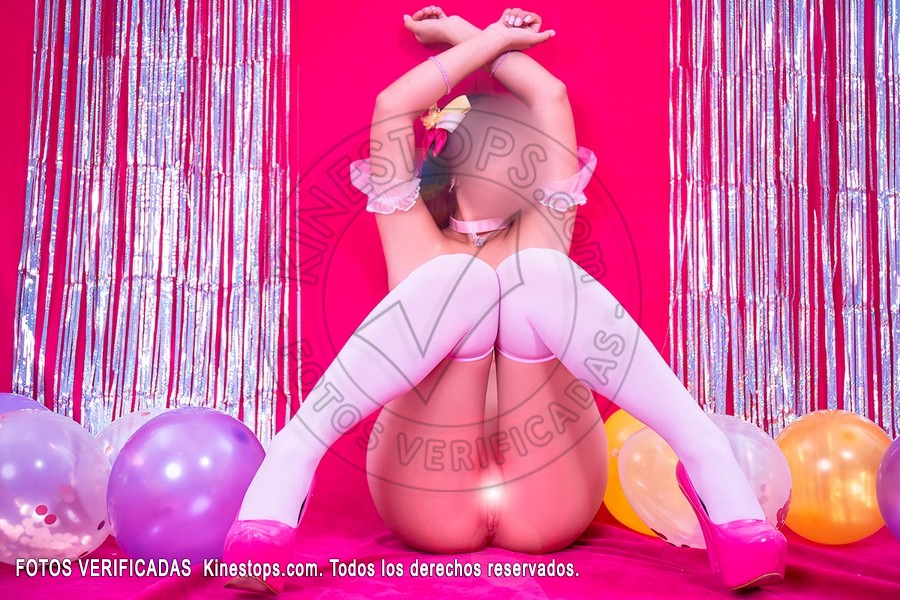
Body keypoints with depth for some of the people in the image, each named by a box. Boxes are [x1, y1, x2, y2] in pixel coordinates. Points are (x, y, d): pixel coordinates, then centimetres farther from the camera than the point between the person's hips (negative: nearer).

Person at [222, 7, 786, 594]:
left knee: (541, 272, -19)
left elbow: (550, 94, 15)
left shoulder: (541, 237, 18)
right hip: (428, 507, -1)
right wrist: (495, 37, 15)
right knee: (461, 278, -21)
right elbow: (394, 105, 6)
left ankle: (709, 461, -29)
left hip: (548, 506, 2)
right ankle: (290, 455, -32)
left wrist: (459, 34, 26)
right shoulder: (415, 242, 15)